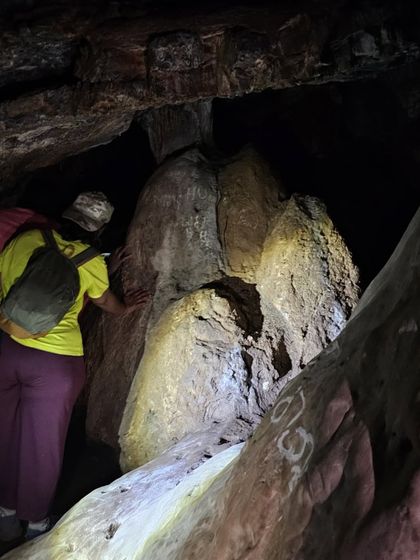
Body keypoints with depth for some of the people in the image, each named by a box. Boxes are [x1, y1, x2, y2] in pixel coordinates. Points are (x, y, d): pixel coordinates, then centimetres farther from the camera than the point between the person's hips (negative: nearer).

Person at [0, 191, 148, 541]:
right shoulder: (91, 262, -5)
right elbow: (105, 301, 14)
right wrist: (125, 308, 35)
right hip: (55, 362, -3)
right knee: (42, 444, 14)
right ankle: (36, 524, 33)